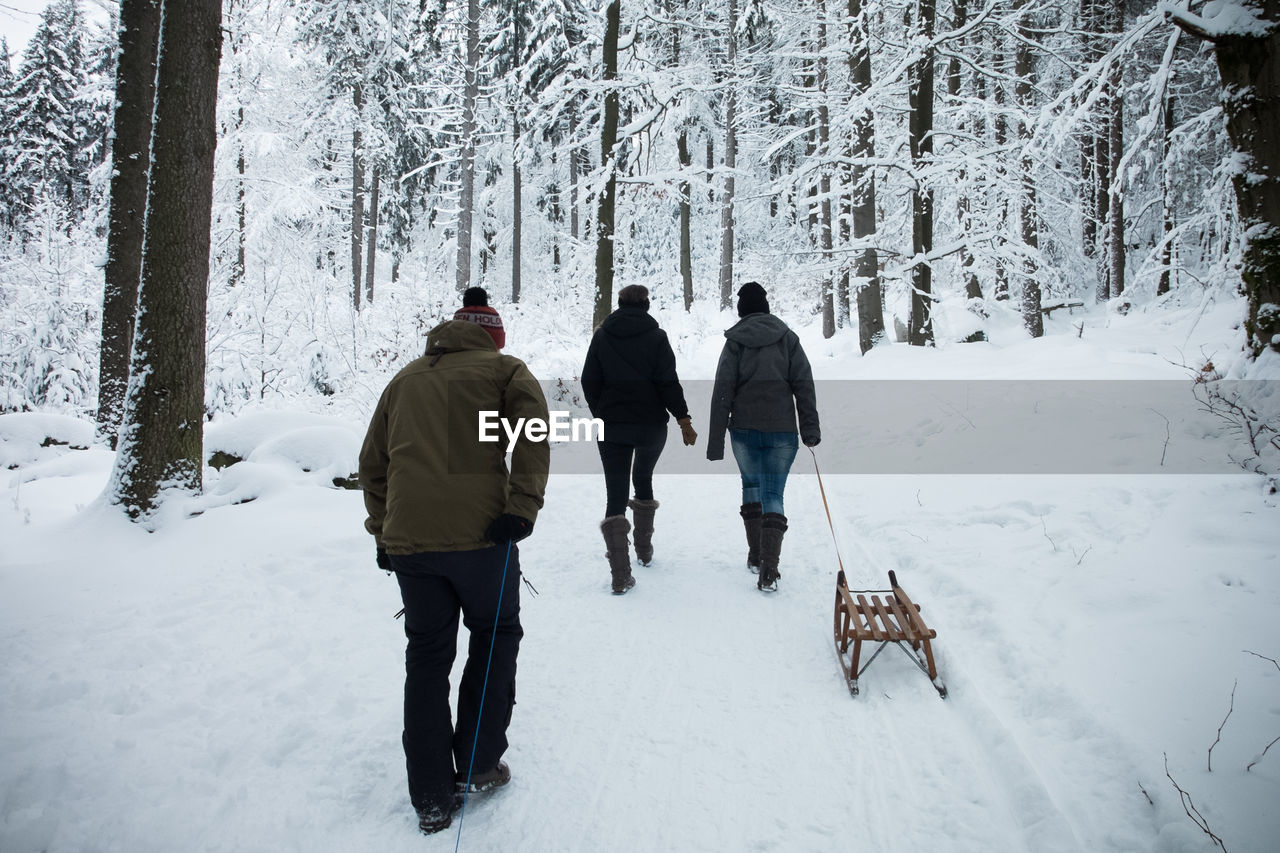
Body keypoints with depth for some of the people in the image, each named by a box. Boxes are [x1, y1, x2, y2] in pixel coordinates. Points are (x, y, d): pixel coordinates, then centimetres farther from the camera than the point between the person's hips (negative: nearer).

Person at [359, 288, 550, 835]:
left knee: (426, 657, 13)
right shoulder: (503, 369, 9)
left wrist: (382, 531, 24)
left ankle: (431, 799, 17)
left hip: (407, 539, 4)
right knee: (496, 635, 18)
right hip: (478, 530, -3)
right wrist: (523, 507, -14)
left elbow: (372, 462, 21)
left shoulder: (405, 379, 22)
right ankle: (477, 766, 19)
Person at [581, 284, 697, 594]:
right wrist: (683, 418, -6)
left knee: (615, 493, 0)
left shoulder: (601, 335, 1)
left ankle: (620, 574, -8)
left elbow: (589, 381, 3)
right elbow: (668, 382, -11)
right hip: (651, 425, 0)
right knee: (643, 477, 23)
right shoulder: (656, 336, -5)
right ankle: (644, 550, 31)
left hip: (611, 426, 0)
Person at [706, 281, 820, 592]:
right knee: (773, 494, 0)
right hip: (782, 429, 0)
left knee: (751, 485, 20)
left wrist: (716, 440, -2)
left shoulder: (735, 342, -1)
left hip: (744, 429, 0)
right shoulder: (788, 338, 3)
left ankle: (755, 556, 24)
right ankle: (768, 571, -12)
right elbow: (804, 384, -1)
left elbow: (722, 392, -4)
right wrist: (810, 429, 3)